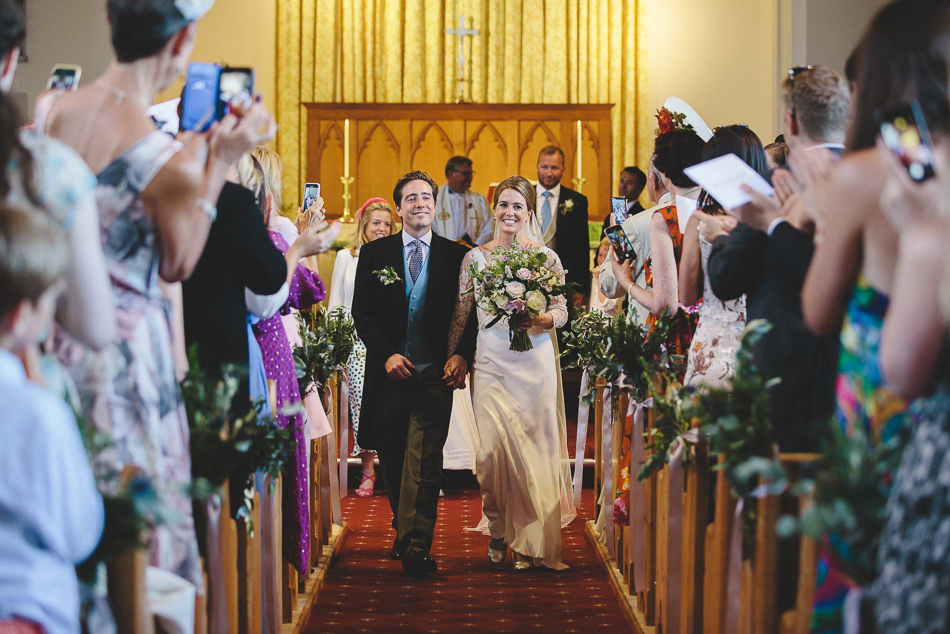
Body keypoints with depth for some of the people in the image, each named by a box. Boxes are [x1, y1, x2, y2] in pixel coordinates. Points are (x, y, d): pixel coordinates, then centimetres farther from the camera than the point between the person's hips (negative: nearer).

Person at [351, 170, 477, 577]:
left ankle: (416, 546, -16)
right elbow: (362, 313, 4)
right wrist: (386, 355, -8)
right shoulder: (374, 253, 8)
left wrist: (461, 355, -10)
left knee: (424, 461, -12)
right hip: (389, 374, 2)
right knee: (392, 461, 10)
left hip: (435, 375, -2)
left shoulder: (455, 256, 6)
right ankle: (404, 532, 27)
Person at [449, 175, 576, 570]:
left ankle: (529, 542, 12)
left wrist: (537, 319, -17)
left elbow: (562, 312, 2)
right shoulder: (475, 257, 7)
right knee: (492, 447, -6)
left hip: (534, 362, -1)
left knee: (533, 446, 0)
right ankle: (499, 530, 16)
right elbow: (461, 315, 11)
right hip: (491, 362, 1)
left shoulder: (546, 257, 3)